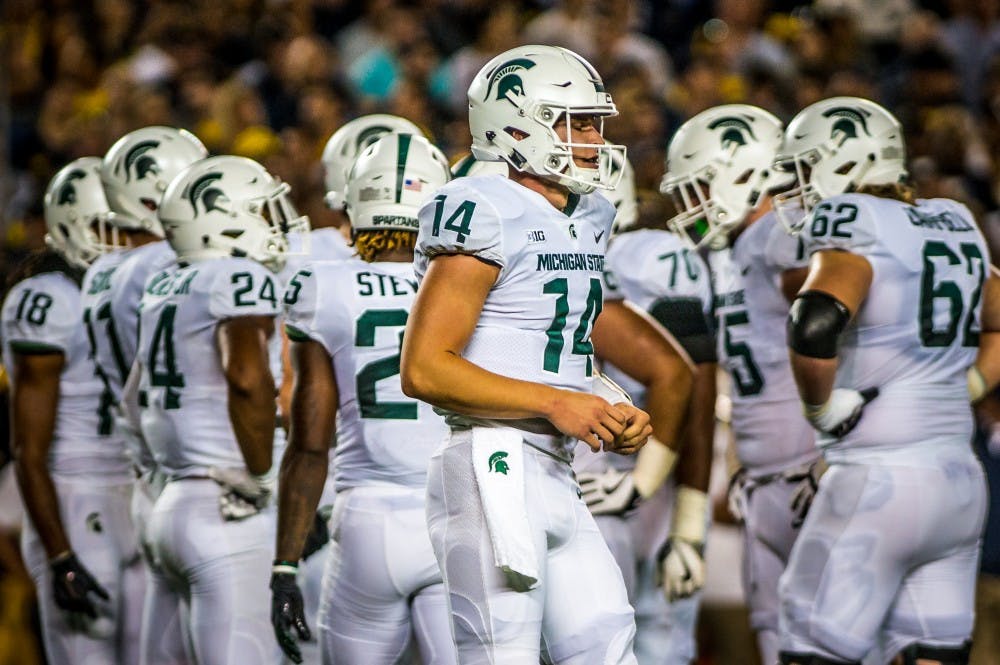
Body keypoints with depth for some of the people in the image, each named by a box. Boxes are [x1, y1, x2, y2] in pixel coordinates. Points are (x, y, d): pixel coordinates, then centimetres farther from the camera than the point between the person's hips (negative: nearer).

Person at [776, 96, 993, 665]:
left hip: (879, 481, -7)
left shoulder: (854, 232, -11)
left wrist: (822, 408, -14)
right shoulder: (956, 227, 12)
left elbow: (815, 326, -29)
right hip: (960, 481, 7)